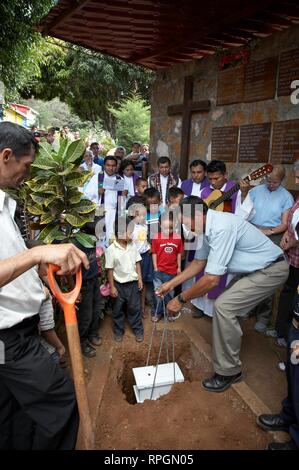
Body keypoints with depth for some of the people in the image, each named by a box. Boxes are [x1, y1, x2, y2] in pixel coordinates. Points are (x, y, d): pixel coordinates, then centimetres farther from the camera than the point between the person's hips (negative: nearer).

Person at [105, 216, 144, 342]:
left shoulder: (133, 245, -4)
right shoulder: (111, 250, -16)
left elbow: (137, 263, 5)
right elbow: (110, 269, -10)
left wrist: (140, 279, 3)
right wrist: (112, 287, -8)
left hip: (133, 283, 3)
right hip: (119, 284, -2)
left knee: (134, 308, 13)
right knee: (118, 309, 14)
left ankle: (138, 330, 30)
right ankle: (119, 331, 32)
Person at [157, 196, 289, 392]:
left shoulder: (221, 228, -30)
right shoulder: (209, 227, 0)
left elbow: (212, 279, -30)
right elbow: (199, 262, 11)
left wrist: (181, 299, -19)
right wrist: (172, 283, 8)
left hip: (271, 269, -10)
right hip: (255, 268, 10)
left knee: (224, 306, -16)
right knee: (229, 305, 12)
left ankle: (228, 371, 1)